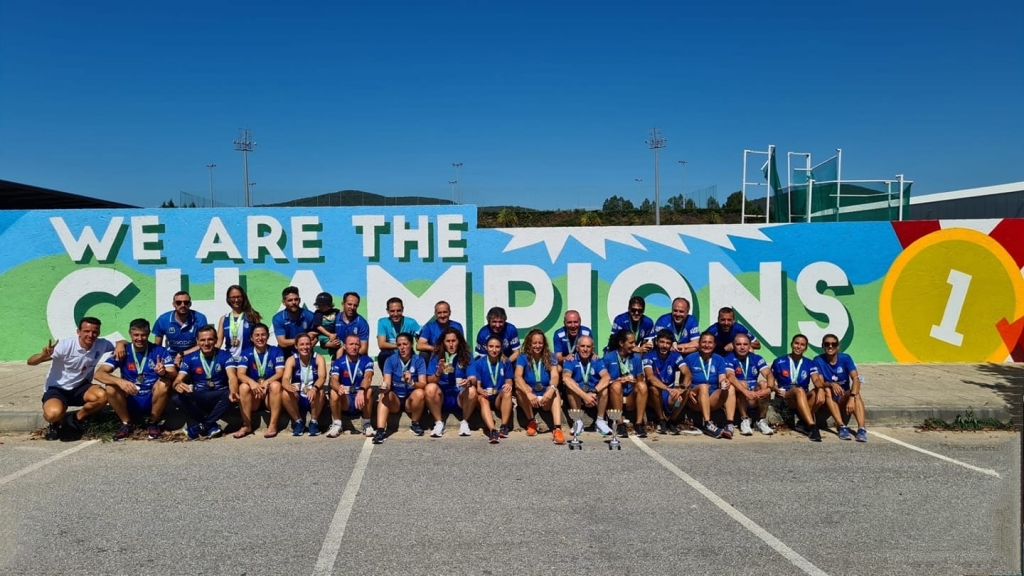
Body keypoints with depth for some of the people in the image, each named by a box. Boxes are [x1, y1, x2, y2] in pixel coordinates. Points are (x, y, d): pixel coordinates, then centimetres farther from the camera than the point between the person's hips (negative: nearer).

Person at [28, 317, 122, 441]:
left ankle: (75, 420, -1)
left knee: (102, 396, -29)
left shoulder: (101, 344, -10)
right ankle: (55, 423, 5)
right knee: (54, 414, -36)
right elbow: (31, 361, -18)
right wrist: (43, 355, -42)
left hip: (79, 388, 4)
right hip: (57, 389, -4)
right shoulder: (65, 345, -21)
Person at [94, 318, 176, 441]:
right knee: (111, 388, -24)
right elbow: (99, 374, -15)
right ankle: (126, 424, -3)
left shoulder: (160, 351, -6)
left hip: (152, 400, -1)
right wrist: (120, 381, -35)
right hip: (130, 401, 1)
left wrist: (164, 373, -41)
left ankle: (153, 423, -8)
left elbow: (174, 375, -16)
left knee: (164, 384, -29)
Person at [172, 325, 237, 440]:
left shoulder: (225, 355, -8)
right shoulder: (189, 358, -3)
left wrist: (233, 392, -48)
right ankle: (211, 426, -19)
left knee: (229, 394, -34)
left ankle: (203, 426, -19)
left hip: (218, 397, -1)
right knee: (178, 398, -27)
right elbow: (178, 379, -13)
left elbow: (232, 377, -24)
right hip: (198, 397, 2)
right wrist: (177, 385, -41)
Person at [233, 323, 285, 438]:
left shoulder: (276, 351, -1)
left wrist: (266, 383, -31)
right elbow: (240, 374, -13)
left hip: (270, 394, -1)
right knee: (243, 386, -28)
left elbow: (280, 373, -11)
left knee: (276, 384, -31)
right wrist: (252, 382, -36)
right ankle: (247, 425, -20)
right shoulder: (246, 353, 1)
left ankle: (273, 425, -28)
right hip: (253, 395, 1)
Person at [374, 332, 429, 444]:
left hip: (411, 400, 0)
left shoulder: (418, 360, -7)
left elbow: (423, 384, -15)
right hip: (394, 399, 0)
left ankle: (415, 424, -8)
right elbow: (387, 383, -14)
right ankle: (380, 430, -41)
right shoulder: (391, 360, -4)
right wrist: (384, 387, -38)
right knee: (385, 394, -30)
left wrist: (412, 383, -37)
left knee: (419, 393, -31)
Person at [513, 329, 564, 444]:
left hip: (546, 400, 0)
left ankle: (557, 428, -47)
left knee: (555, 391, -31)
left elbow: (555, 376, -17)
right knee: (520, 388, -30)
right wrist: (528, 393, -41)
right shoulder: (523, 358, -4)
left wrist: (551, 389, -42)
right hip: (528, 400, 0)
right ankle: (531, 421, -13)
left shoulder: (550, 358, -1)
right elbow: (518, 377, -22)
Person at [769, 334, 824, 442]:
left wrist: (820, 389, -32)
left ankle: (803, 424, -24)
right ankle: (812, 426, -48)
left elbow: (816, 380, -9)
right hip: (784, 398, -3)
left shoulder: (810, 364, 9)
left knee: (816, 393, -31)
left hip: (803, 399, 3)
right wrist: (777, 390, -14)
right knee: (799, 390, -37)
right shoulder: (779, 362, 5)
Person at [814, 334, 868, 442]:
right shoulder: (818, 360, -8)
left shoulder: (845, 358, -7)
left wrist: (852, 398, -38)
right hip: (827, 401, -1)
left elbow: (856, 379, -20)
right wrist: (831, 384, -40)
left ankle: (861, 429, -43)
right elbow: (819, 383, -16)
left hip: (843, 398, 1)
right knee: (827, 390, -33)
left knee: (856, 394, -30)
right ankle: (842, 427, -41)